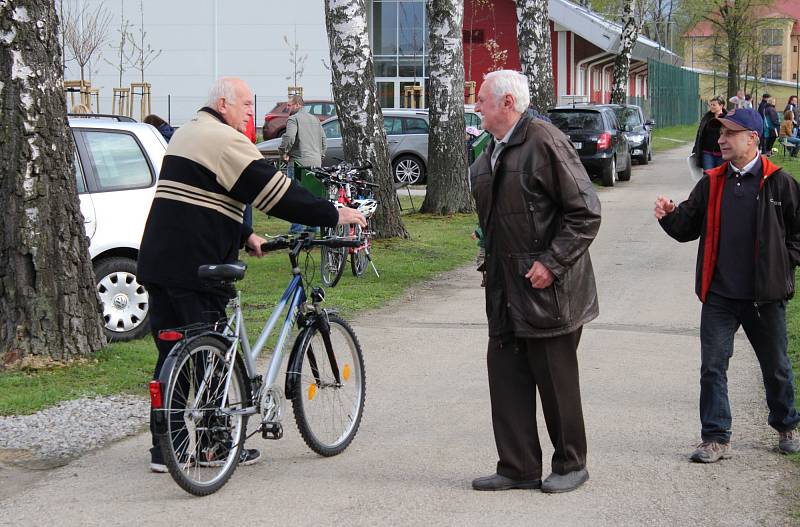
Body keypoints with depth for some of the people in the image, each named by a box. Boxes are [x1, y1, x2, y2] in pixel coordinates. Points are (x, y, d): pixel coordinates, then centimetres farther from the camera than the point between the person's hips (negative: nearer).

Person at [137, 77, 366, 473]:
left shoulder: (187, 134, 22)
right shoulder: (226, 140, -11)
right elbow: (276, 192, -15)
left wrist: (243, 235, 20)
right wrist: (333, 215, -9)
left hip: (158, 262, 9)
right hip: (192, 267, -9)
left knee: (172, 354, 11)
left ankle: (165, 449, 12)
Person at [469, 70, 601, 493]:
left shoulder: (545, 142, -15)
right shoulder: (493, 152, 13)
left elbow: (586, 213, -16)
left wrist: (552, 263, -19)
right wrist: (493, 259, 16)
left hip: (548, 287, -8)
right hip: (506, 290, 8)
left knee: (556, 378, 2)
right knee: (506, 373, 7)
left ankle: (570, 465, 17)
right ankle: (518, 467, 15)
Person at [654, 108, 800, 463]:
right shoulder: (712, 183, 5)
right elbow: (687, 228, 7)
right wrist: (670, 216, -11)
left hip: (765, 295, -2)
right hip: (719, 294, 3)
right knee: (712, 366, -1)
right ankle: (716, 438, 7)